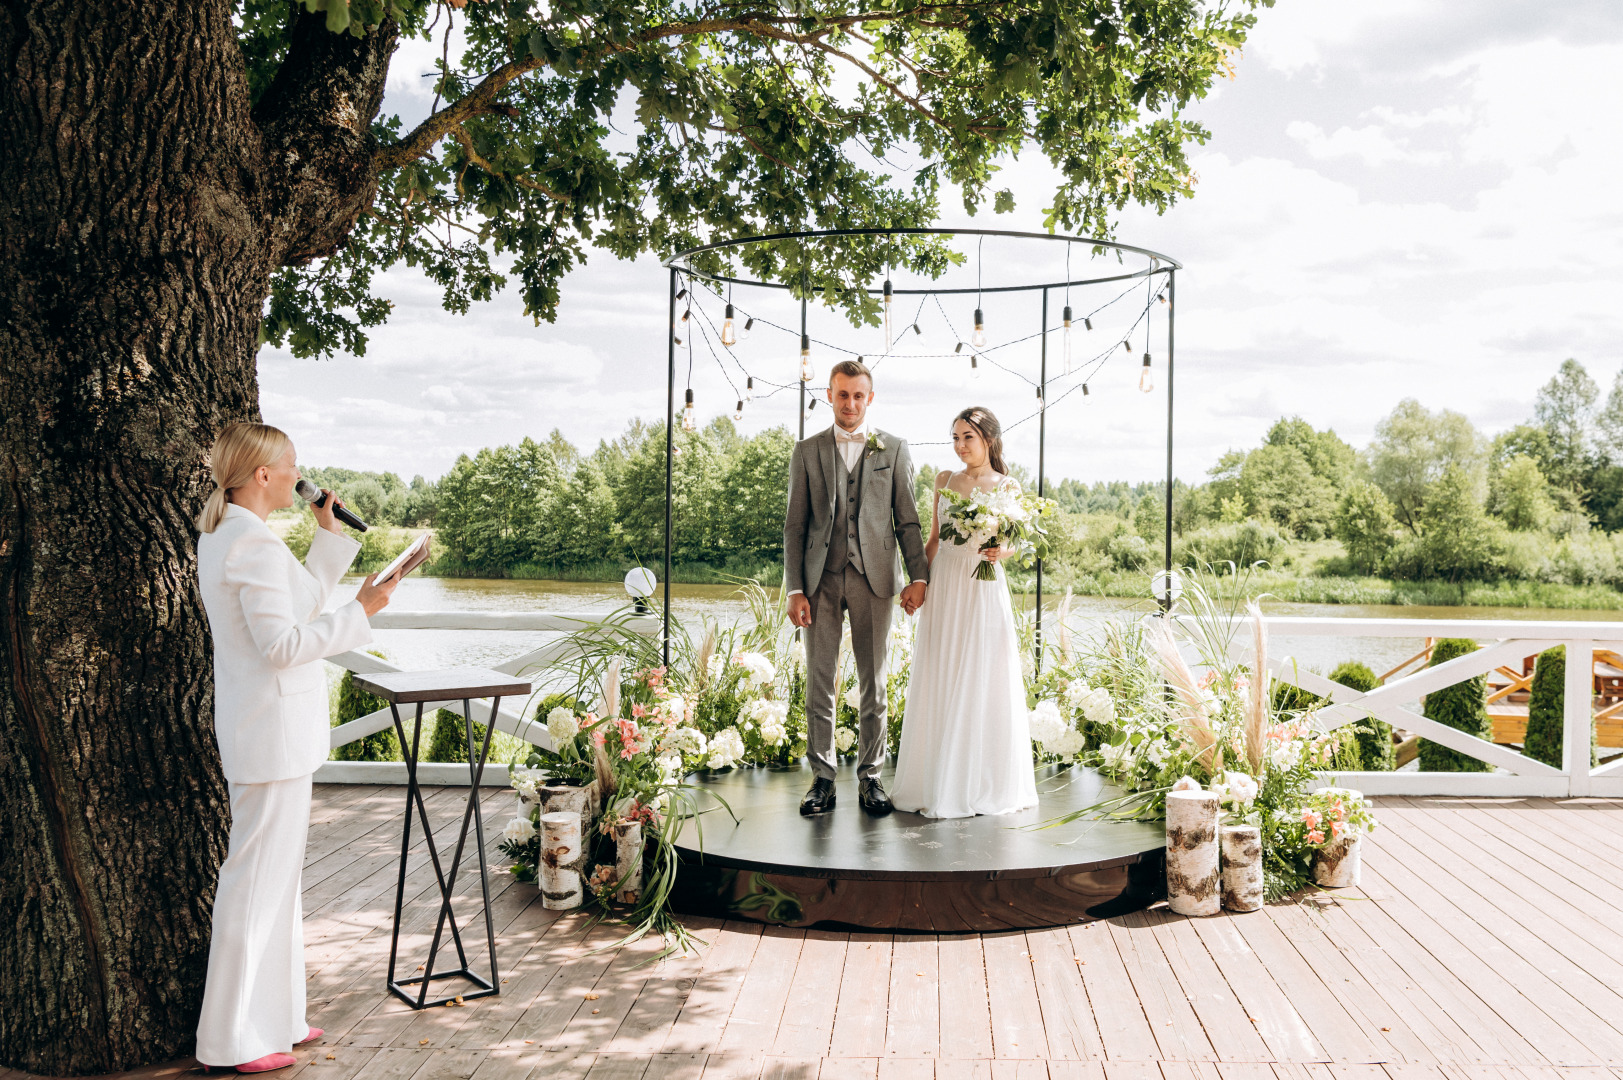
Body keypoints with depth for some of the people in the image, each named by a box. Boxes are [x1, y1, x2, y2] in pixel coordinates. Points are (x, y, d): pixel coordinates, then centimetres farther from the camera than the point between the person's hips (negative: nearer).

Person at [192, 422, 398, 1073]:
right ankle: (232, 1042, 10)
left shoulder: (220, 535, 13)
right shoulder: (255, 543, -19)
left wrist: (330, 535, 18)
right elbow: (282, 645, -23)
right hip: (274, 732, -11)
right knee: (259, 877, -1)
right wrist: (362, 612, -16)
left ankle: (273, 1015, 30)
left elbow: (301, 603, 20)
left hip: (261, 728, 11)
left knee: (275, 872, 18)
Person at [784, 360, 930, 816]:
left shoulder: (894, 449, 8)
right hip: (821, 578, 0)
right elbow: (794, 526, 6)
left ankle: (870, 776, 15)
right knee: (819, 682, 2)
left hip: (873, 577, 0)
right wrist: (794, 589, -2)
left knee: (873, 682, 5)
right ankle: (822, 779, 11)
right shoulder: (807, 452, 8)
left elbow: (907, 520, 8)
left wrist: (918, 576, -3)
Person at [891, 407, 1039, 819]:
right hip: (943, 589, 4)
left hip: (983, 591, -4)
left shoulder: (1006, 486, 1)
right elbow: (934, 538, 15)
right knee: (938, 687, 4)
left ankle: (982, 785, 11)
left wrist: (1001, 550, -25)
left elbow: (1011, 543, -3)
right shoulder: (945, 481, 11)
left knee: (983, 687, -1)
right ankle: (937, 782, 13)